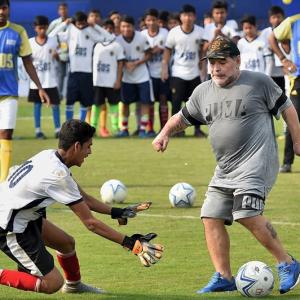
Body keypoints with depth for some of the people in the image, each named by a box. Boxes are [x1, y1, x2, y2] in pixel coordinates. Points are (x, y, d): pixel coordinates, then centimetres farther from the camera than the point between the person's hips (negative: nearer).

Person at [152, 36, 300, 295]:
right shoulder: (203, 92, 13)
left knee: (247, 214, -23)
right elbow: (183, 118, 25)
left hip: (256, 164, -7)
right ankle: (224, 278, 7)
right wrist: (166, 133, 6)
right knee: (212, 218, -2)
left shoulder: (259, 82, -2)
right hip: (225, 171, 7)